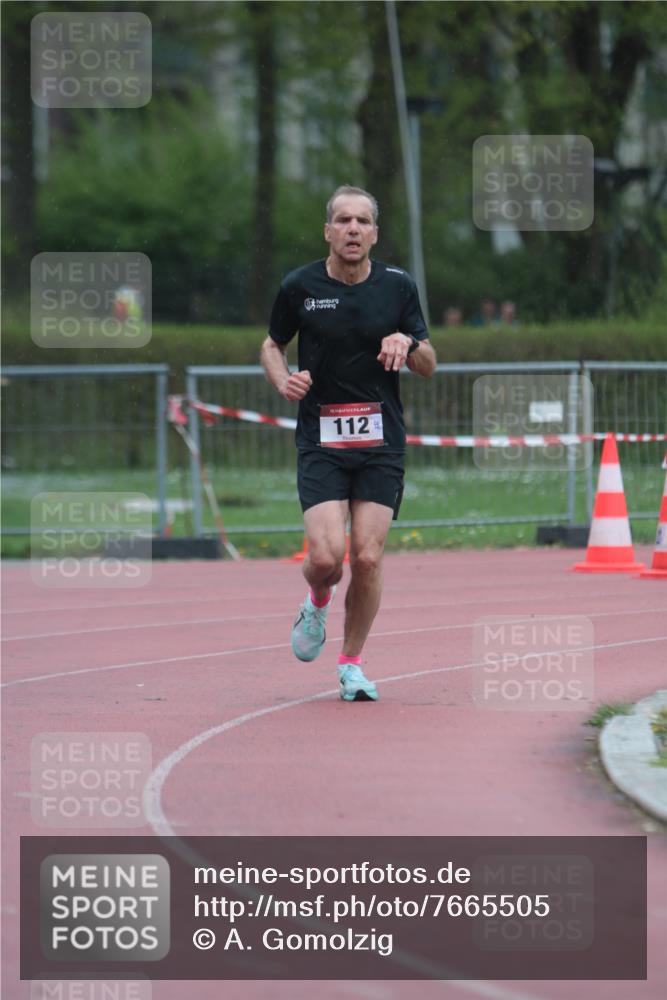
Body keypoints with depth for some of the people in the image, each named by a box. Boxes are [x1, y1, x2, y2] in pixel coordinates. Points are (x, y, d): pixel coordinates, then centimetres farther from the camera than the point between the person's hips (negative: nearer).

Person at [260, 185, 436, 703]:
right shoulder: (299, 287, -1)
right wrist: (283, 380, -6)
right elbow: (273, 344, 15)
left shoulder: (398, 286, 1)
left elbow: (429, 365, 8)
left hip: (381, 441, 1)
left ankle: (352, 663, 13)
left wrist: (407, 343, -14)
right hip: (320, 439, -1)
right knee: (326, 555, -15)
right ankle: (318, 602, 22)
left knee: (367, 558, -5)